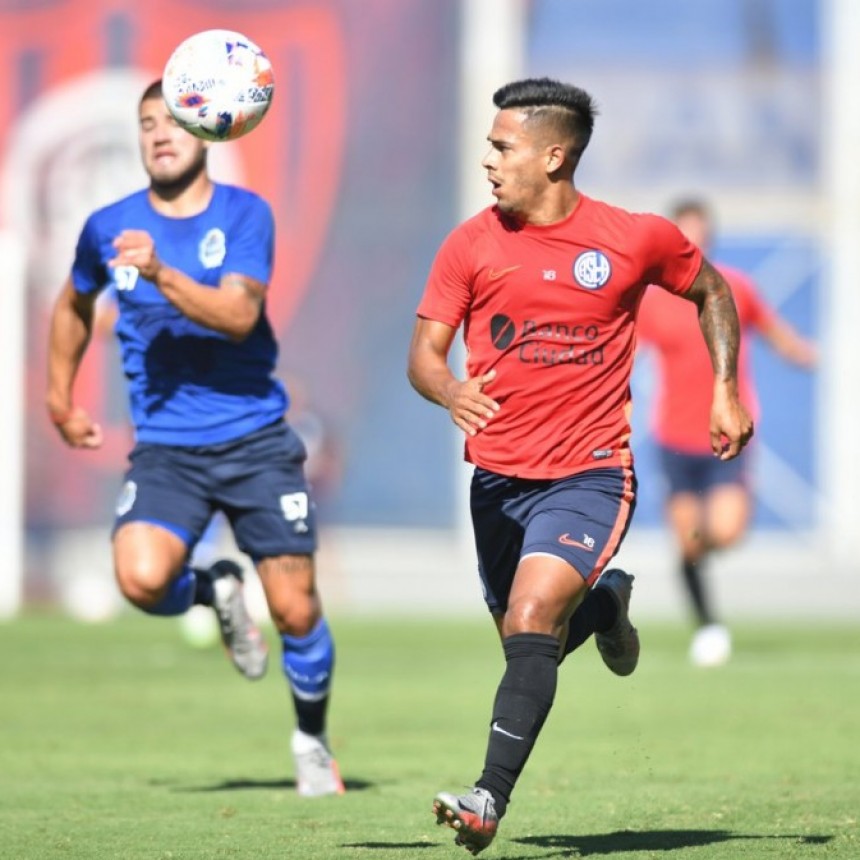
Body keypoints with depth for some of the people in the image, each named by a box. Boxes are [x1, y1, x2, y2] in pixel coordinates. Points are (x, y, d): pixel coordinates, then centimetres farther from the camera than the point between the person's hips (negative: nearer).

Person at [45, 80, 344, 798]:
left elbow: (238, 315, -18)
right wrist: (61, 400, 27)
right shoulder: (109, 227, 4)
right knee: (143, 578, -26)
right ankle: (215, 594, 11)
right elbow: (74, 306, 25)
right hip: (165, 449, 1)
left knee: (295, 609, -3)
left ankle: (312, 741, 25)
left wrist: (161, 272, -31)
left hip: (255, 438, -1)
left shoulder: (245, 214, -3)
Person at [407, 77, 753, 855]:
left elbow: (710, 290, 15)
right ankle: (603, 603, 50)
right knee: (526, 643, 16)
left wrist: (727, 392, 7)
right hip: (498, 475, 4)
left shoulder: (637, 239, -5)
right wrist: (451, 390, -24)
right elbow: (424, 353, -1)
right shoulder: (472, 244, -2)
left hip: (589, 475, -4)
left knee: (530, 621, -24)